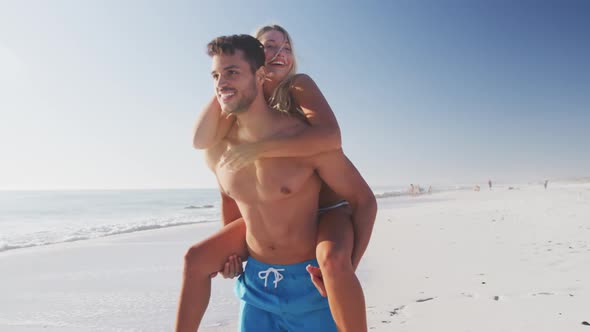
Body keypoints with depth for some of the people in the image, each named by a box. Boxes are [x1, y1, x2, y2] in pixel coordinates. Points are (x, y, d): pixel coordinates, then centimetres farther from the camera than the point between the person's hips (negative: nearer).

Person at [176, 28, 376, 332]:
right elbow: (201, 140, -14)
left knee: (333, 259, -39)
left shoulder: (300, 86, -12)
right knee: (196, 258, 3)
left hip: (328, 208, -5)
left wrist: (259, 148, -35)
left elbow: (330, 137, -32)